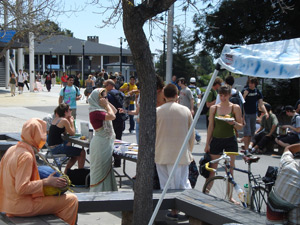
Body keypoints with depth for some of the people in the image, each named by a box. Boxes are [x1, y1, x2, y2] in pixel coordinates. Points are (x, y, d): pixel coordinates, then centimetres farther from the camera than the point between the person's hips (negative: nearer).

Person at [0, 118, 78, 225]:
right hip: (21, 207, -10)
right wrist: (46, 182, -20)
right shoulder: (26, 156, -22)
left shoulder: (12, 149, 6)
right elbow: (22, 188, -27)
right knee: (71, 200, -10)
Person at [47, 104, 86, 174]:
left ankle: (66, 173, 29)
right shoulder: (64, 120, -15)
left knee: (76, 155, 25)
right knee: (82, 152, -6)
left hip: (52, 147, 9)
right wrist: (71, 122, 2)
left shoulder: (55, 119, 13)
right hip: (57, 148, -9)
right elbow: (72, 133, -9)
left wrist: (69, 121, 10)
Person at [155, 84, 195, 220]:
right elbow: (191, 134, 5)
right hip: (182, 154, 1)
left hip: (162, 155, -1)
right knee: (183, 182, 11)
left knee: (166, 184, 8)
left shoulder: (157, 111, -6)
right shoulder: (186, 110, -1)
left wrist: (152, 152, 11)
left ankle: (173, 212, 12)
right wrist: (189, 151, 17)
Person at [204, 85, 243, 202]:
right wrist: (207, 144, 4)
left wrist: (233, 123, -21)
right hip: (216, 140, 1)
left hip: (230, 140, -1)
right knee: (212, 168, 1)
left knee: (230, 170, 4)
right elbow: (210, 126, 7)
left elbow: (241, 126, 1)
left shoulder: (235, 108, -1)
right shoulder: (214, 108, 4)